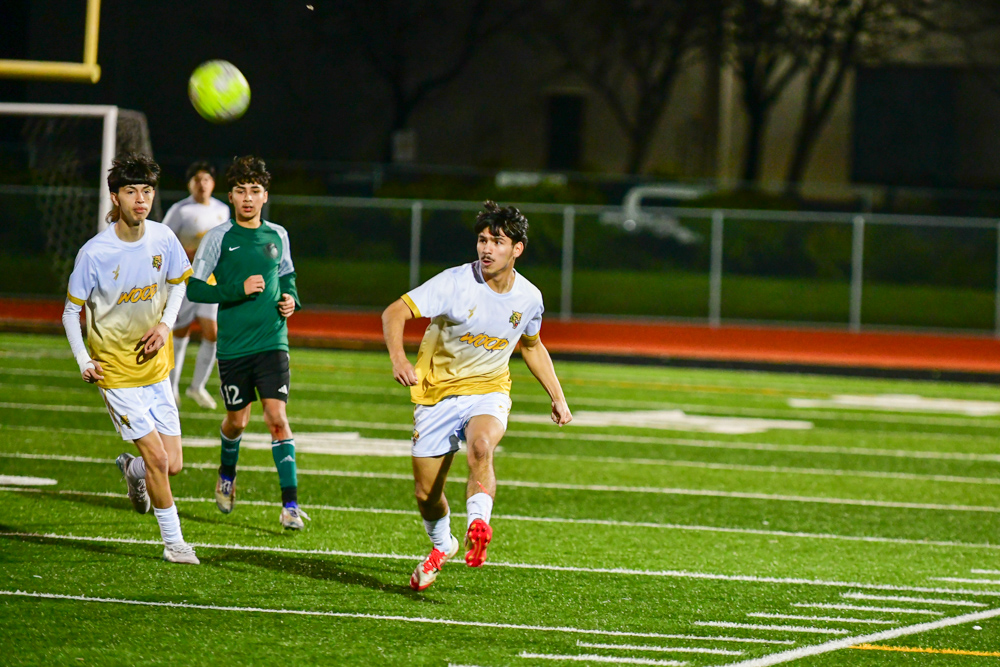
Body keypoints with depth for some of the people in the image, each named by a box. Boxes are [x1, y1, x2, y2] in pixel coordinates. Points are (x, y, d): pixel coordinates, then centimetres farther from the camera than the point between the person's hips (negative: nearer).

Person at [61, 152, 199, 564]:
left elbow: (178, 282, 14)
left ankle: (132, 469, 38)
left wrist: (165, 324, -2)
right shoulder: (94, 253, -17)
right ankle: (174, 542, 5)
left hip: (155, 366, 4)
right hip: (114, 370, -4)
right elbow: (71, 312, -6)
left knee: (173, 466, 4)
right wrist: (84, 362, -14)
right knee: (157, 458, -11)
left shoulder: (162, 239, -6)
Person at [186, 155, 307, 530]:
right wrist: (238, 290, -16)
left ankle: (290, 504, -11)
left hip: (272, 341, 1)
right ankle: (227, 476, 43)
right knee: (238, 420, 10)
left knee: (277, 417, -11)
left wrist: (290, 298, 3)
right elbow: (194, 288, -6)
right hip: (233, 345, -1)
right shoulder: (219, 238, -5)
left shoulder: (277, 235, 6)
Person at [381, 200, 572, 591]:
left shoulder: (528, 298, -3)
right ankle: (441, 547, 34)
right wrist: (398, 359, -40)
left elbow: (532, 346, 18)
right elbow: (394, 313, -22)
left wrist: (557, 397, 16)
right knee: (426, 494, 4)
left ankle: (478, 527, -40)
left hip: (488, 390, 1)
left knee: (480, 447, -36)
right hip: (437, 393, -1)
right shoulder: (454, 283, -17)